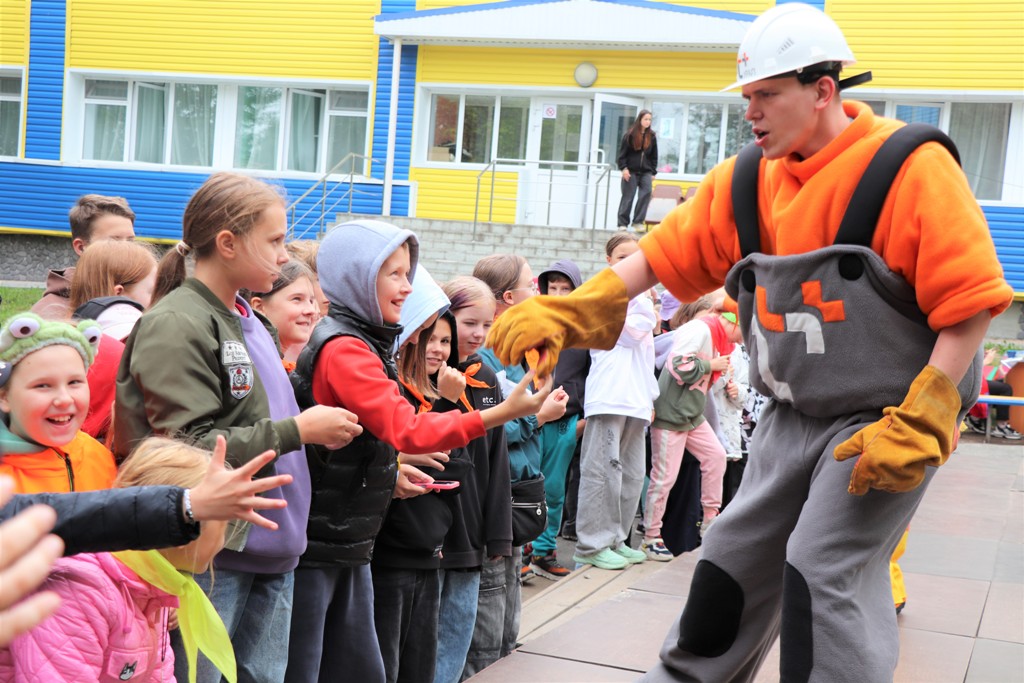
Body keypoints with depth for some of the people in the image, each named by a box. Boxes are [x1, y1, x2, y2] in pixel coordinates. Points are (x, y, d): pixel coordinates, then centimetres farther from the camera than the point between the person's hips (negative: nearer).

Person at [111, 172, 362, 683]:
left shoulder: (248, 322, 13)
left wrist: (318, 432, 6)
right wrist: (298, 430, -16)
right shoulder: (176, 325, -14)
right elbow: (188, 450, -20)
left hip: (270, 549, 8)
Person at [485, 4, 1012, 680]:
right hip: (795, 415, 6)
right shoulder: (748, 179, 0)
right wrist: (564, 313, -6)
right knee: (734, 562, 12)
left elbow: (971, 301, -18)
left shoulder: (910, 168, -18)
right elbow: (665, 253, 4)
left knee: (825, 572, -16)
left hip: (887, 415, -6)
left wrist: (919, 425, -21)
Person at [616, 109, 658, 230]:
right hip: (631, 171, -3)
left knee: (646, 193, -12)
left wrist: (653, 172, 8)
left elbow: (654, 156, 12)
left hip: (646, 171, 3)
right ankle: (622, 223, 6)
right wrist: (623, 168, -11)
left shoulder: (652, 136, 8)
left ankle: (638, 221, -4)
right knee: (628, 197, -1)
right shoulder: (630, 135, -2)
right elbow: (622, 152, -3)